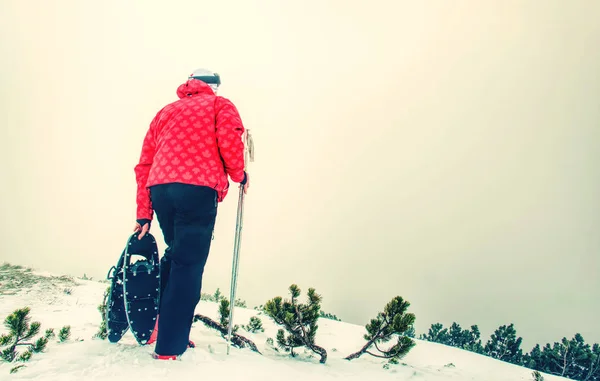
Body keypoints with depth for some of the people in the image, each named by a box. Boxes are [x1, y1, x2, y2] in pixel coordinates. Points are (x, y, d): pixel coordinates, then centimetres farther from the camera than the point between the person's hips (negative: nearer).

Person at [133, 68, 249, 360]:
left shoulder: (166, 111, 27)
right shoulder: (220, 104, 14)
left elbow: (144, 164, 20)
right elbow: (229, 142, -8)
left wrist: (144, 214, 19)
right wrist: (240, 175, 11)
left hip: (159, 189, 6)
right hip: (197, 189, -6)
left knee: (175, 254, 22)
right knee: (188, 263, -2)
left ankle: (162, 327, 22)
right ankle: (169, 346, -1)